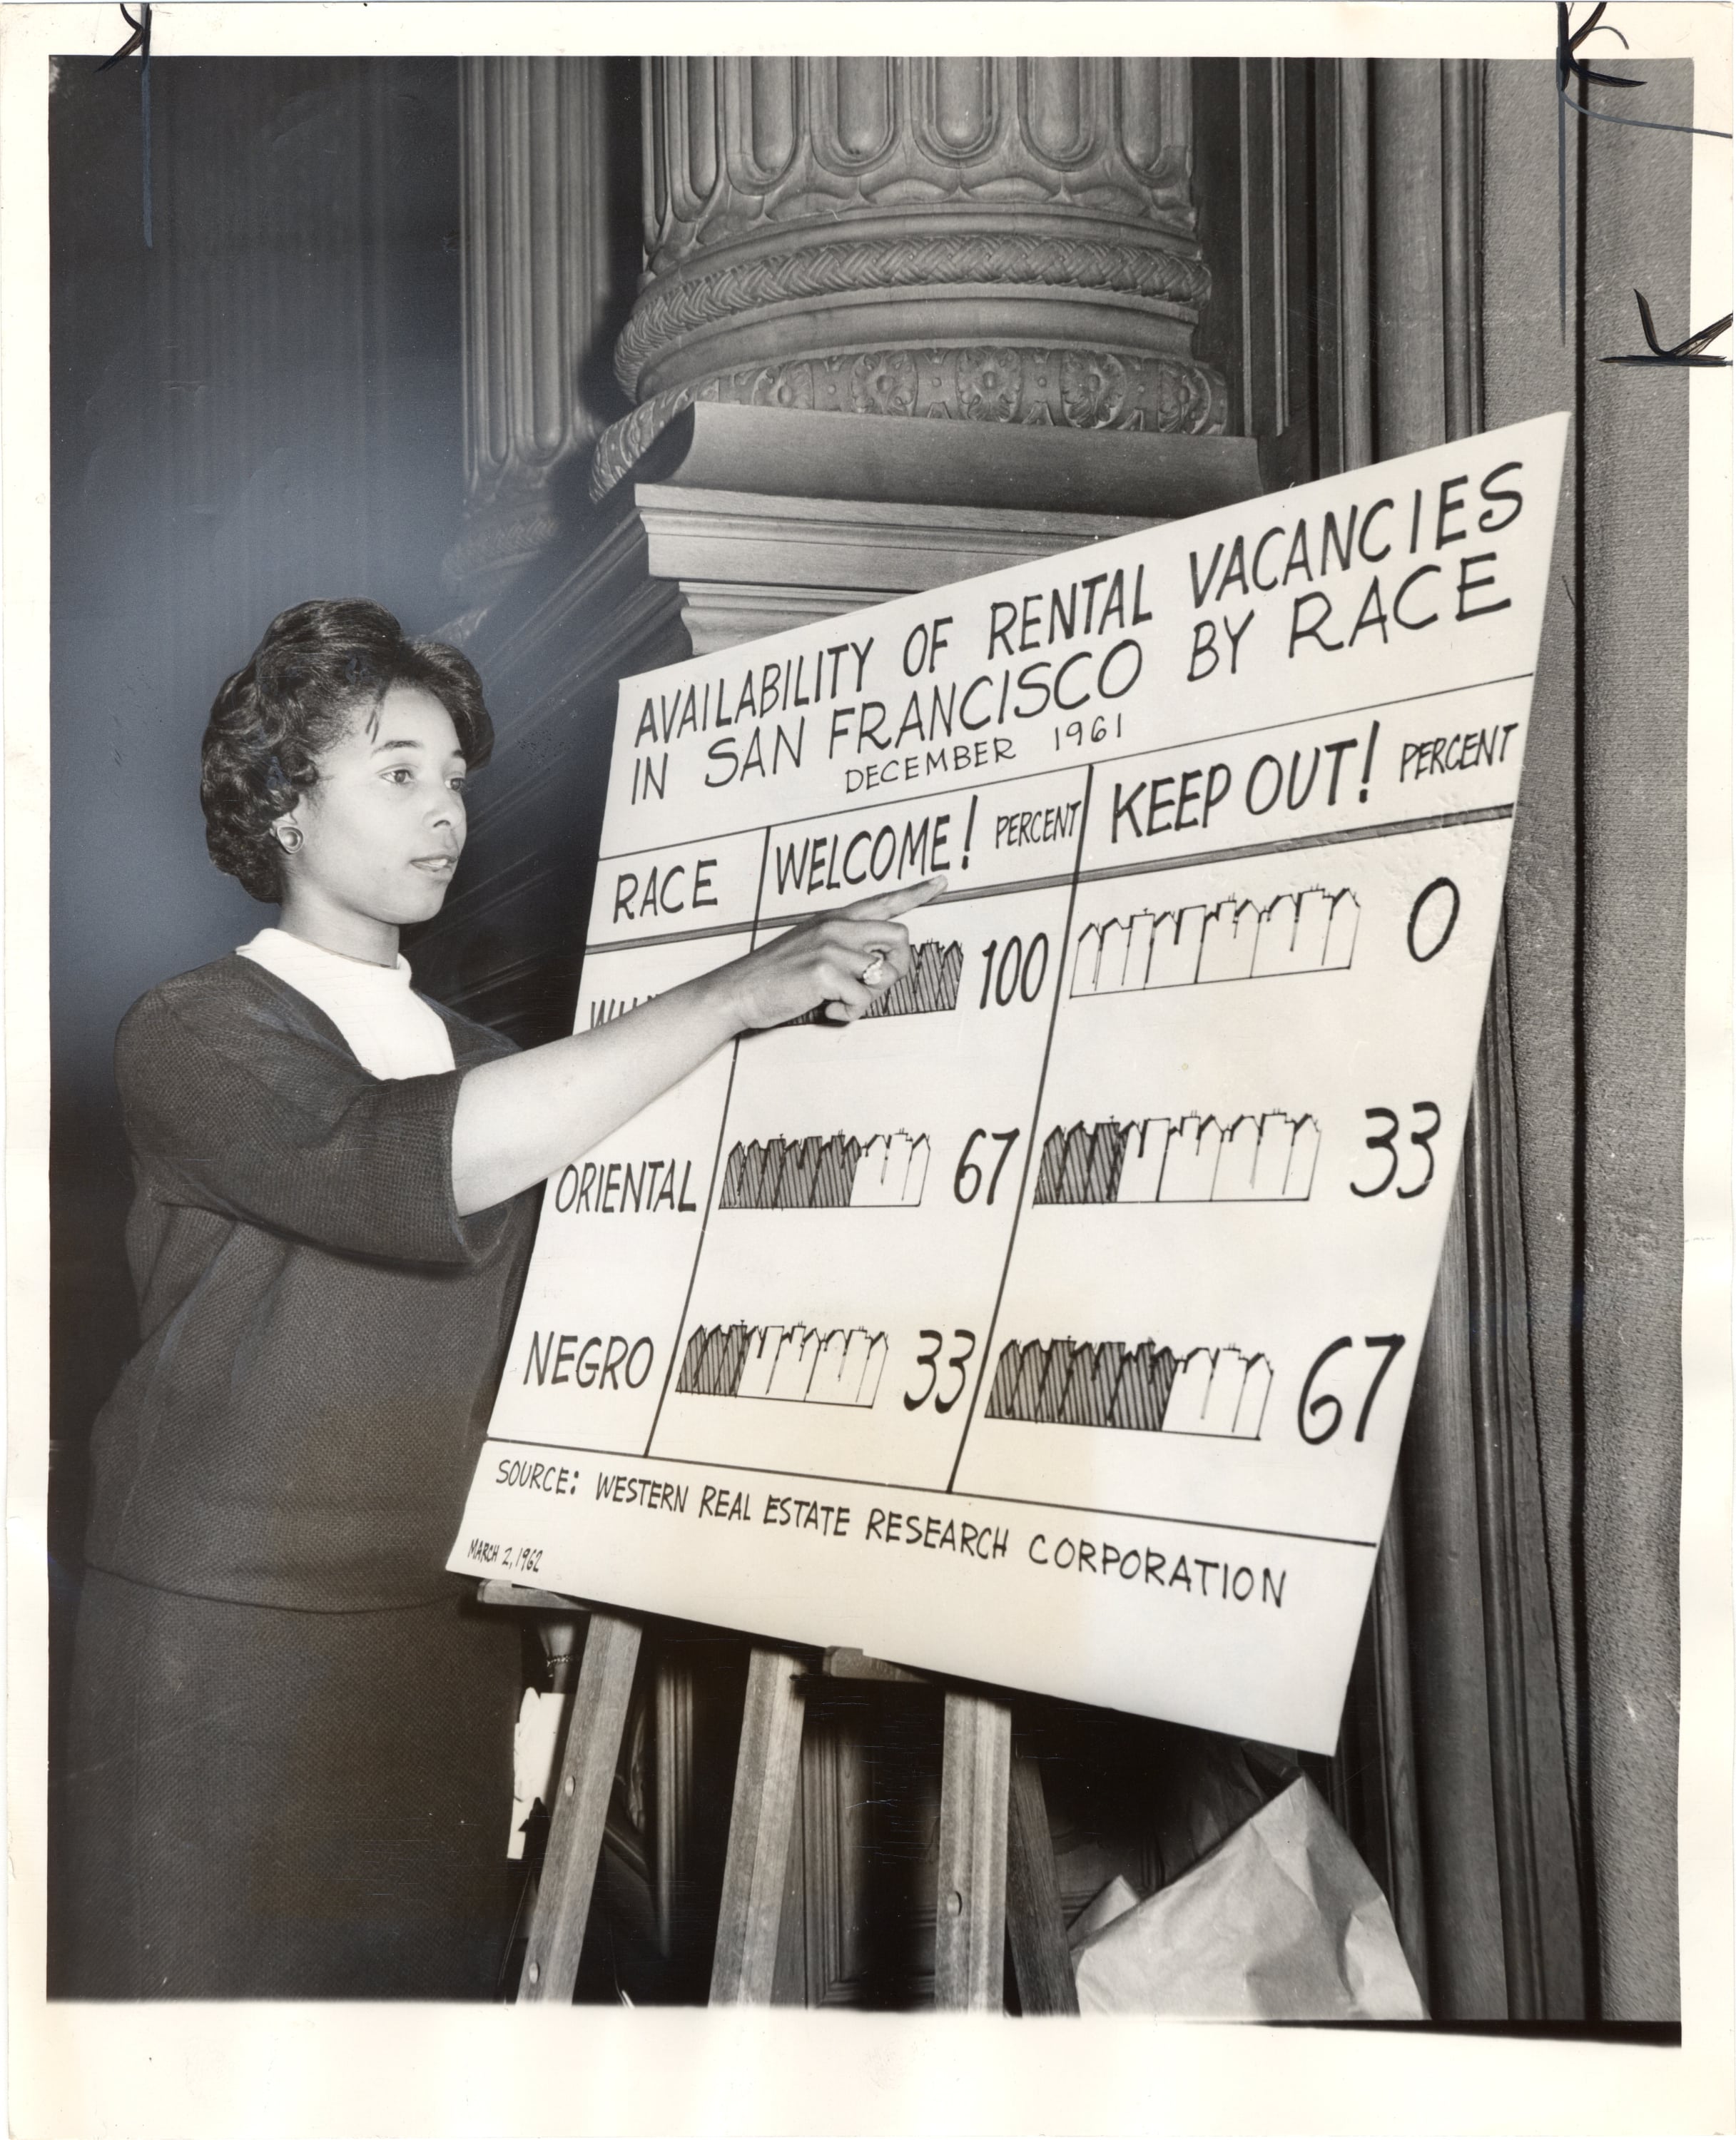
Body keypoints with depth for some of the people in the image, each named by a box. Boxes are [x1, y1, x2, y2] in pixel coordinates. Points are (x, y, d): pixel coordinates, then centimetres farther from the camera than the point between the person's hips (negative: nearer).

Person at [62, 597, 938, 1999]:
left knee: (438, 1985, 3)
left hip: (451, 1651, 5)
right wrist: (734, 995, -25)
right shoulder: (190, 1039, -4)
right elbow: (400, 1167, -23)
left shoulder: (481, 1064, 16)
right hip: (225, 1647, -5)